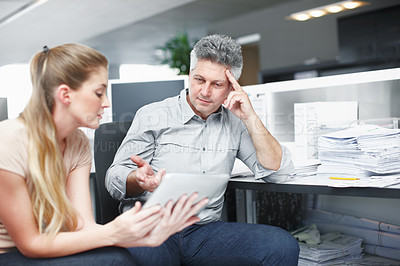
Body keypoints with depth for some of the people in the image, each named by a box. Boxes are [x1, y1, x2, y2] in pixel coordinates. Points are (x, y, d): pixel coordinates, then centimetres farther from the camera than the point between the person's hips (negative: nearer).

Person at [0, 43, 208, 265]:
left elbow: (83, 226, -11)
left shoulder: (78, 143, -2)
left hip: (43, 248, 6)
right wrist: (111, 233, -28)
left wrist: (147, 236, -25)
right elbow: (30, 243, -20)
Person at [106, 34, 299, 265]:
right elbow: (115, 178, 0)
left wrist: (250, 117, -3)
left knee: (283, 245, -21)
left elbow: (278, 172, 5)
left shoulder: (234, 124, 12)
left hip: (204, 230, 4)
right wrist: (139, 180, -25)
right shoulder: (153, 115, 4)